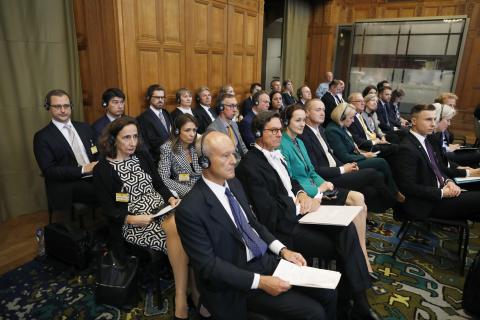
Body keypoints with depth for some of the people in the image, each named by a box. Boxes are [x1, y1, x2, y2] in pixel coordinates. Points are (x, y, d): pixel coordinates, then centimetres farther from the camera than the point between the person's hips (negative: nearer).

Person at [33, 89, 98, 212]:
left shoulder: (84, 127, 16)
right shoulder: (42, 137, 0)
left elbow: (97, 152, 18)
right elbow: (49, 171, -8)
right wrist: (83, 169, -17)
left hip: (94, 176, 5)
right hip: (68, 186, -5)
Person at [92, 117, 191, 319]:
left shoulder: (142, 155, 11)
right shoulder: (102, 170, -3)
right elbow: (109, 210, -3)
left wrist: (171, 199, -7)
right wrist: (132, 219, -19)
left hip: (161, 210, 4)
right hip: (133, 224, -4)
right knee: (180, 236, -29)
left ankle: (182, 297, -22)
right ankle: (190, 290, -15)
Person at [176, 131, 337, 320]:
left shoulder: (233, 183, 4)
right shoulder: (190, 209, -20)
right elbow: (207, 264, -18)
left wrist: (282, 250, 0)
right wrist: (259, 281, -21)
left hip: (268, 259, 7)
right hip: (239, 281, -7)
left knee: (327, 293, 0)